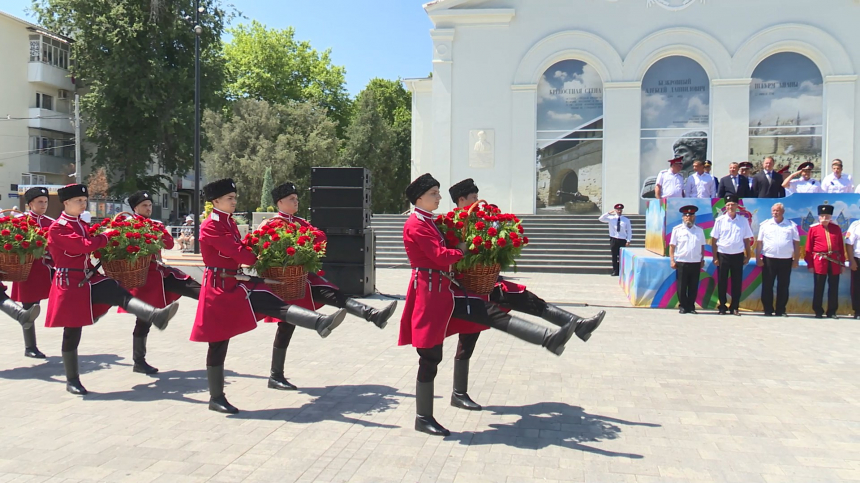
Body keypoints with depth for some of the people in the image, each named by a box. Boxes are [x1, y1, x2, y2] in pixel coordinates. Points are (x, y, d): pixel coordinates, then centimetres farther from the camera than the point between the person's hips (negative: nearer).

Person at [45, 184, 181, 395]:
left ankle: (156, 316, -45)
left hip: (90, 278, 6)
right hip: (70, 283, -6)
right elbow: (84, 246, -24)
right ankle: (72, 380, 13)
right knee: (72, 333, 2)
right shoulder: (58, 227, -13)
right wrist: (106, 235, -11)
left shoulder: (82, 224, 13)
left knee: (121, 294, -22)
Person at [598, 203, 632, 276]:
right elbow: (600, 219, -5)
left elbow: (629, 231, 2)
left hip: (622, 240, -1)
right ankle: (615, 271, 11)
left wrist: (628, 241, -5)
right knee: (614, 256, 4)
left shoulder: (626, 220, 0)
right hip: (613, 239, 1)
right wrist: (608, 213, -12)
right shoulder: (611, 218, 2)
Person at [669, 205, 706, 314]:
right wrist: (672, 260, -5)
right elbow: (672, 246, 1)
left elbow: (702, 246, 15)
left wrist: (702, 260, 9)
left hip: (696, 263, 2)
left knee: (693, 287, 6)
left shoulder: (699, 230, 12)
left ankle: (691, 306, 15)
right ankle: (683, 306, 12)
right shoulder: (677, 230, 4)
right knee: (681, 287, 2)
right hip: (681, 262, -2)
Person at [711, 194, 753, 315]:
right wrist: (715, 257, -4)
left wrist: (747, 256, 5)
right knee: (722, 282, 5)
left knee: (737, 282, 5)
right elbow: (714, 239, 0)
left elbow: (746, 240, 9)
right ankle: (722, 307, 14)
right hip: (723, 255, -1)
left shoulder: (743, 221, 4)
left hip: (738, 255, 1)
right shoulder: (720, 220, -1)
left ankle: (735, 307, 15)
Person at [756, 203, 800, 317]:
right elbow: (759, 243, 5)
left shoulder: (791, 225, 8)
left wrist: (796, 260, 2)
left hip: (786, 260, 0)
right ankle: (768, 310, 8)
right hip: (769, 260, 0)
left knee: (783, 287, 5)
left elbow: (796, 244, 7)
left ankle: (781, 311, 13)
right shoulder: (765, 225, 7)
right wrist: (758, 259, -1)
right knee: (767, 286, 1)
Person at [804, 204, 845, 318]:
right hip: (820, 262, -2)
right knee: (819, 288, 3)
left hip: (835, 262, 2)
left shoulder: (836, 228, 9)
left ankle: (832, 312, 16)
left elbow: (841, 246, 10)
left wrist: (842, 263, 7)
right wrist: (810, 264, -2)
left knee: (834, 287, 6)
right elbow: (808, 248, 1)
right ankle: (818, 312, 13)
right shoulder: (813, 229, 1)